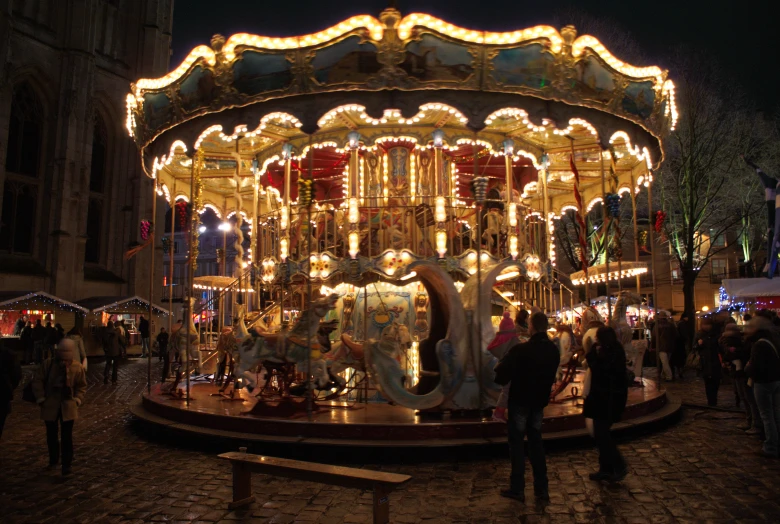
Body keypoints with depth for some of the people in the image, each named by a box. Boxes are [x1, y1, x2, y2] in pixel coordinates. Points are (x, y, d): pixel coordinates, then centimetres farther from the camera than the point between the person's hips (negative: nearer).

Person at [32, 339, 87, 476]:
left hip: (68, 406, -1)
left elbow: (82, 386, 1)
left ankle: (66, 465, 8)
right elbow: (37, 380, -3)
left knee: (67, 437, 0)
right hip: (50, 406, 1)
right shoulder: (48, 364, -13)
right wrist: (41, 399, -5)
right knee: (51, 435, 16)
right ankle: (53, 460, 36)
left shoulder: (78, 367, -11)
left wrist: (77, 400, -8)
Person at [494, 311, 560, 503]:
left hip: (520, 401, -5)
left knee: (517, 444, 5)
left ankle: (517, 489, 8)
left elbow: (501, 376, -19)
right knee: (536, 442, 15)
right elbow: (552, 375, 12)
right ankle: (541, 489, 18)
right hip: (539, 401, 5)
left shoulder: (520, 350, -22)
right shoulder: (553, 350, -2)